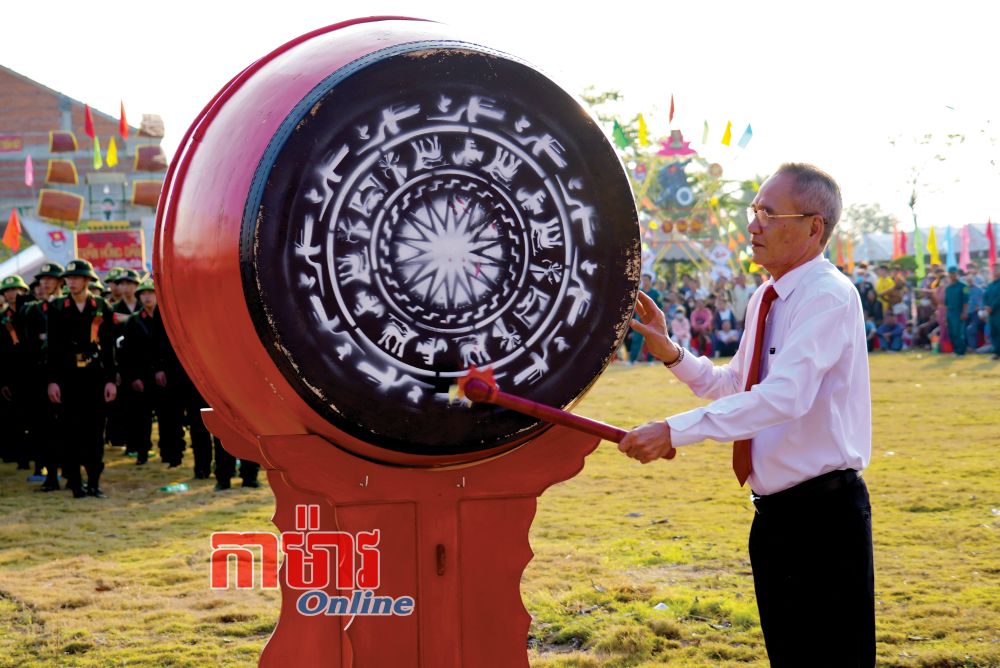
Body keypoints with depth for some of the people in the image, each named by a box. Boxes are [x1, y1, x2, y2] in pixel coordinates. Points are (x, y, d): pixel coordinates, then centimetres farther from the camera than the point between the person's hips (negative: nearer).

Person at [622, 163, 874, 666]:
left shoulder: (829, 296, -17)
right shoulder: (765, 299, 12)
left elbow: (784, 396, -30)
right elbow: (734, 386, 24)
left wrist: (675, 431, -32)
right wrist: (672, 354, 7)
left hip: (822, 515, -9)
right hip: (775, 512, 9)